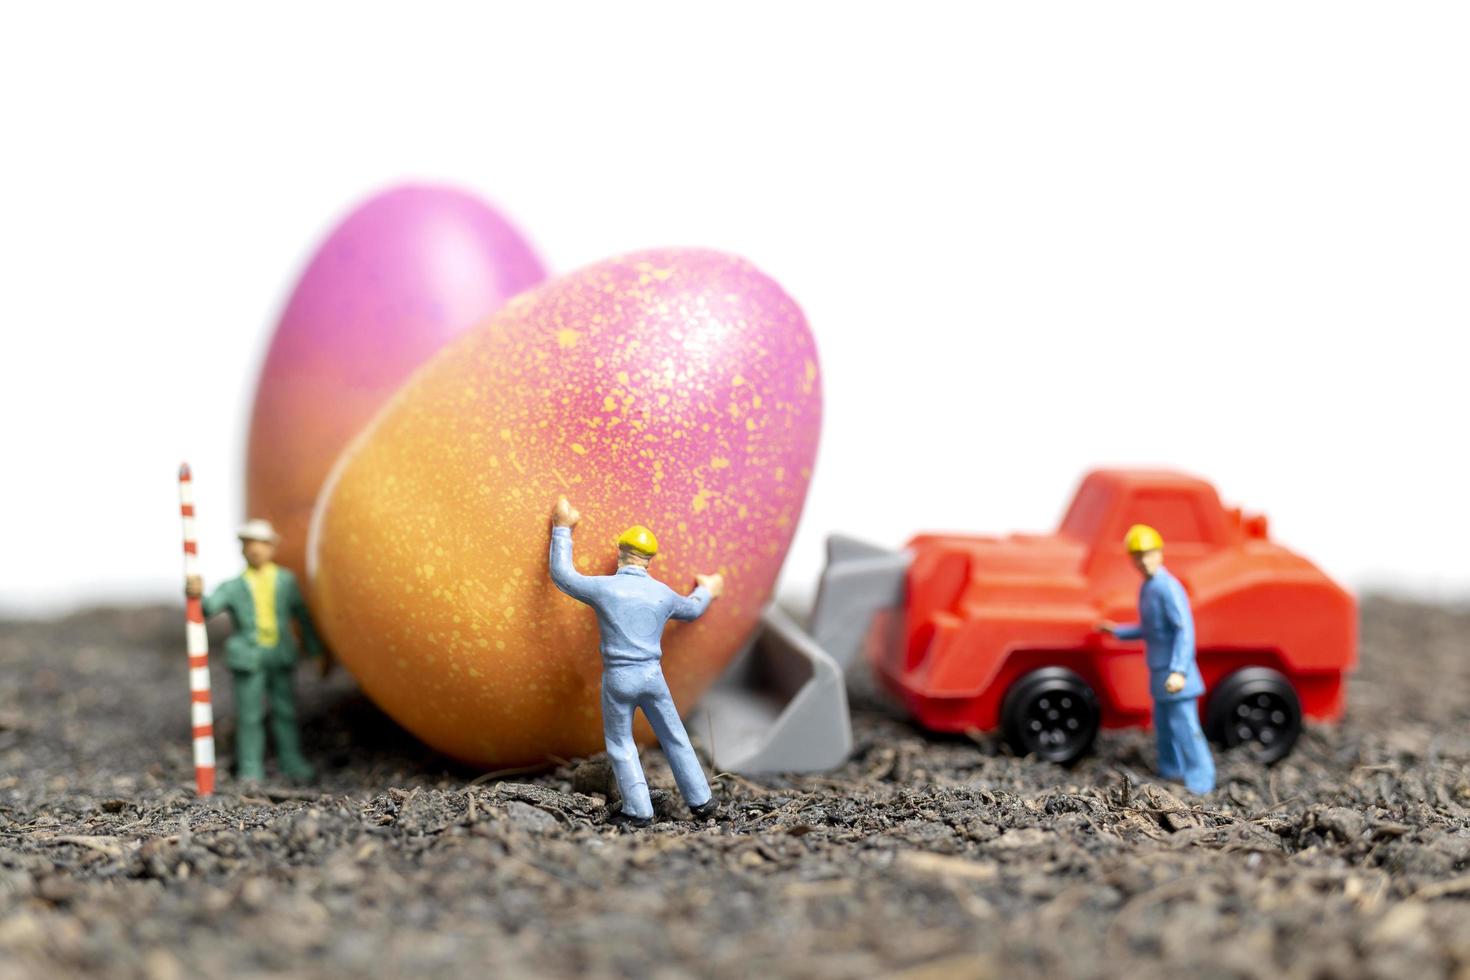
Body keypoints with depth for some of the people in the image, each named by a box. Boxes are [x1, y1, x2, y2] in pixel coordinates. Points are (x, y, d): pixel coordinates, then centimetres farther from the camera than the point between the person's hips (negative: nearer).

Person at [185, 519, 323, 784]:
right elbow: (209, 606, -10)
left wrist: (314, 650, 13)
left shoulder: (285, 580, 10)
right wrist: (196, 594, -31)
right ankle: (250, 769, 8)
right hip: (248, 657, -1)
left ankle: (292, 764, 14)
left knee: (285, 710, 5)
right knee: (249, 714, 0)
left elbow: (301, 615, 13)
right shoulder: (234, 586, 5)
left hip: (281, 655, 1)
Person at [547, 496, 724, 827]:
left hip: (618, 677, -3)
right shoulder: (662, 593, 4)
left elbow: (562, 574, 4)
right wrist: (707, 591, 47)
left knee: (620, 744, 10)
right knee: (674, 738, 14)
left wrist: (562, 530, 13)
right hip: (652, 674, 3)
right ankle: (701, 802, 19)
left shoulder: (604, 587, -8)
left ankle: (639, 811, 7)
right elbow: (692, 609, 24)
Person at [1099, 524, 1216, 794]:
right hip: (1159, 670, 10)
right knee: (1164, 723, 18)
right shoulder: (1146, 588, 11)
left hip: (1175, 672, -10)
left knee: (1184, 725, -7)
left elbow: (1185, 630, -24)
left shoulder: (1168, 587, -18)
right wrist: (1116, 631, 25)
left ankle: (1200, 782, -2)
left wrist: (1178, 671, -31)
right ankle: (1171, 773, 31)